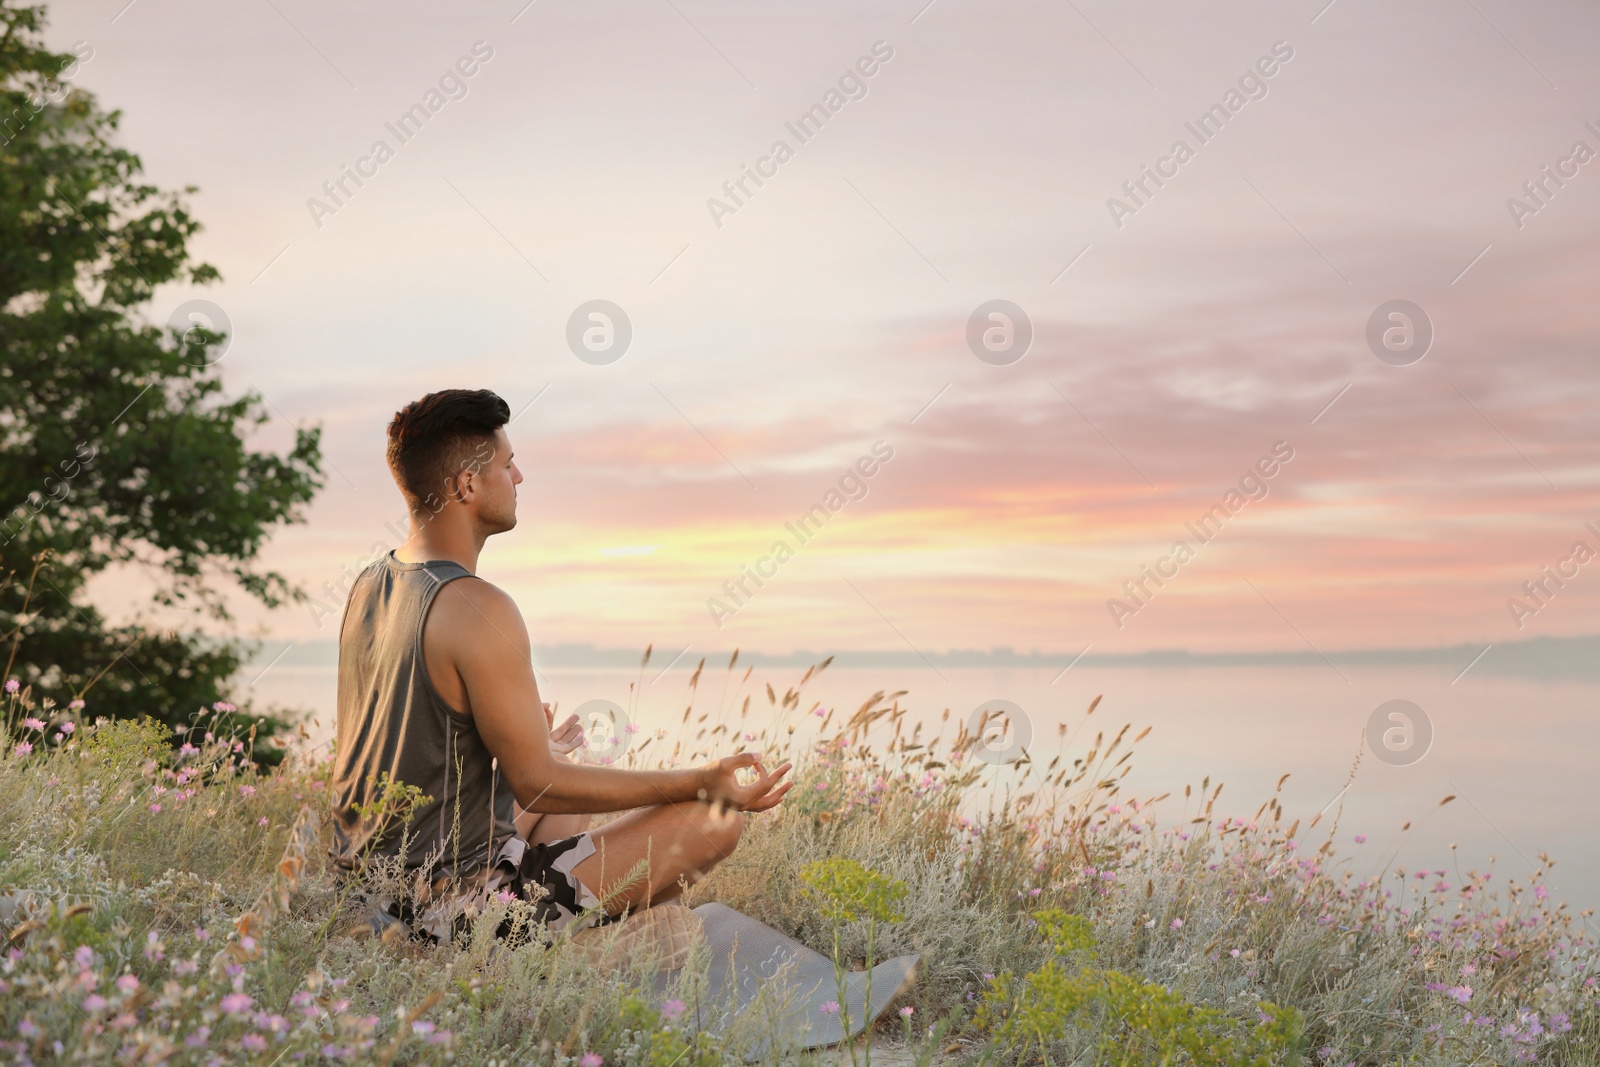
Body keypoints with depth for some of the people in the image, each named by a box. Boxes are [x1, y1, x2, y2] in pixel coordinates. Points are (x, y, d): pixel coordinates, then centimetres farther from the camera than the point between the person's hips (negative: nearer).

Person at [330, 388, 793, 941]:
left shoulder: (367, 586, 6)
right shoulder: (480, 610, -22)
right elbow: (538, 785, -20)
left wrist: (527, 747, 34)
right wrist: (699, 783, -17)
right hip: (452, 909, -9)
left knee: (571, 771, 32)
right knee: (715, 821, -8)